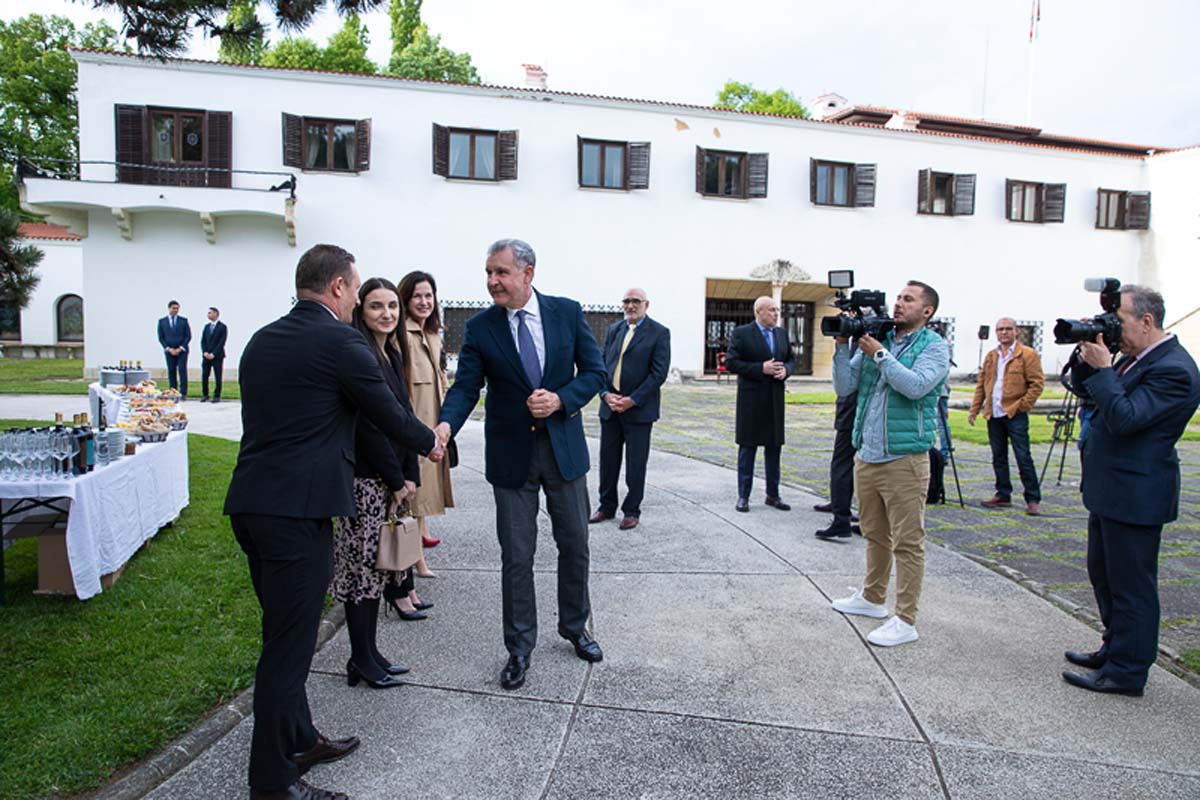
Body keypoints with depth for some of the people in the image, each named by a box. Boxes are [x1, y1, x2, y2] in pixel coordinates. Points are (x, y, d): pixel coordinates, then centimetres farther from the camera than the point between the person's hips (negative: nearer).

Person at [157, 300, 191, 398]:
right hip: (169, 351, 1)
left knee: (182, 370, -8)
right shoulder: (162, 321, 6)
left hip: (182, 350, -1)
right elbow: (161, 337, 5)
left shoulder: (183, 320, 4)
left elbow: (188, 336, 1)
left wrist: (180, 348, -8)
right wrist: (168, 349, -8)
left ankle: (183, 393, -9)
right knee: (171, 372, 3)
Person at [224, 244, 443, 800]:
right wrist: (429, 442, 17)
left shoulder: (262, 340, 13)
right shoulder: (340, 341, -11)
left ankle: (298, 740, 36)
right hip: (298, 508, -9)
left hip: (250, 503, 9)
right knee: (289, 644, 3)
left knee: (284, 633, 20)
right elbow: (388, 412, -2)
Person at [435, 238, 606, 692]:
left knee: (575, 545, 14)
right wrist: (446, 425, -29)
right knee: (516, 556, 6)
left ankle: (574, 627, 37)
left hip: (564, 447, 1)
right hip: (511, 455, -1)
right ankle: (519, 648, 23)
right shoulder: (480, 328, -4)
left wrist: (560, 400, -18)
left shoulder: (567, 312, -3)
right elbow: (465, 386, -10)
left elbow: (595, 370, -1)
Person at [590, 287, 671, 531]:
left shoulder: (659, 333, -4)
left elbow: (659, 372, -11)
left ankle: (632, 511, 16)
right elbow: (602, 364, 10)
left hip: (638, 408, -5)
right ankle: (607, 506, 25)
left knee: (635, 463, 4)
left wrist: (632, 400, -15)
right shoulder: (614, 329, 12)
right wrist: (606, 394, -7)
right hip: (610, 406, 5)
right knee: (608, 459, 11)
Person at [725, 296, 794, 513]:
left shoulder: (782, 333, 11)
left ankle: (773, 494, 22)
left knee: (774, 447, 11)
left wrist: (785, 370, -6)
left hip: (775, 399, 5)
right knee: (747, 448, 2)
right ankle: (743, 496, 11)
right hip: (751, 399, -5)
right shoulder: (741, 333, -6)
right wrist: (761, 368, -19)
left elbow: (790, 360, 18)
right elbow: (730, 362, -12)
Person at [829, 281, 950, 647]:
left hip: (904, 459, -6)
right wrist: (842, 346, -6)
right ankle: (872, 598, 34)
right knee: (874, 534, 19)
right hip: (866, 455, 6)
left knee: (907, 542, 0)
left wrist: (879, 353, -17)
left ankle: (905, 620, 7)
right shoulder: (875, 339, 11)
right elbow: (844, 387, 4)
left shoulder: (934, 346, -3)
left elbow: (916, 386, -22)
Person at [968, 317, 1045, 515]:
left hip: (1015, 415, -6)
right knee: (998, 458, 11)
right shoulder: (990, 356, 16)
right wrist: (975, 408, 10)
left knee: (1023, 457, -4)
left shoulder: (1028, 354, -2)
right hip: (993, 415, 6)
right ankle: (1003, 495, 20)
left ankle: (1033, 499, 3)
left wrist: (1023, 405, -13)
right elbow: (981, 383, 17)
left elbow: (1037, 382, -6)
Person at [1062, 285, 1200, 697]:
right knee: (1103, 573, 21)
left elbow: (1124, 418, -27)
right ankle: (1115, 650, 37)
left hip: (1134, 497, -10)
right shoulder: (1137, 357, 9)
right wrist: (1088, 359, 1)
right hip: (1111, 491, 10)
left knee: (1130, 584, 1)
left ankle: (1127, 672, 14)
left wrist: (1101, 368, -22)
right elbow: (1093, 396, 15)